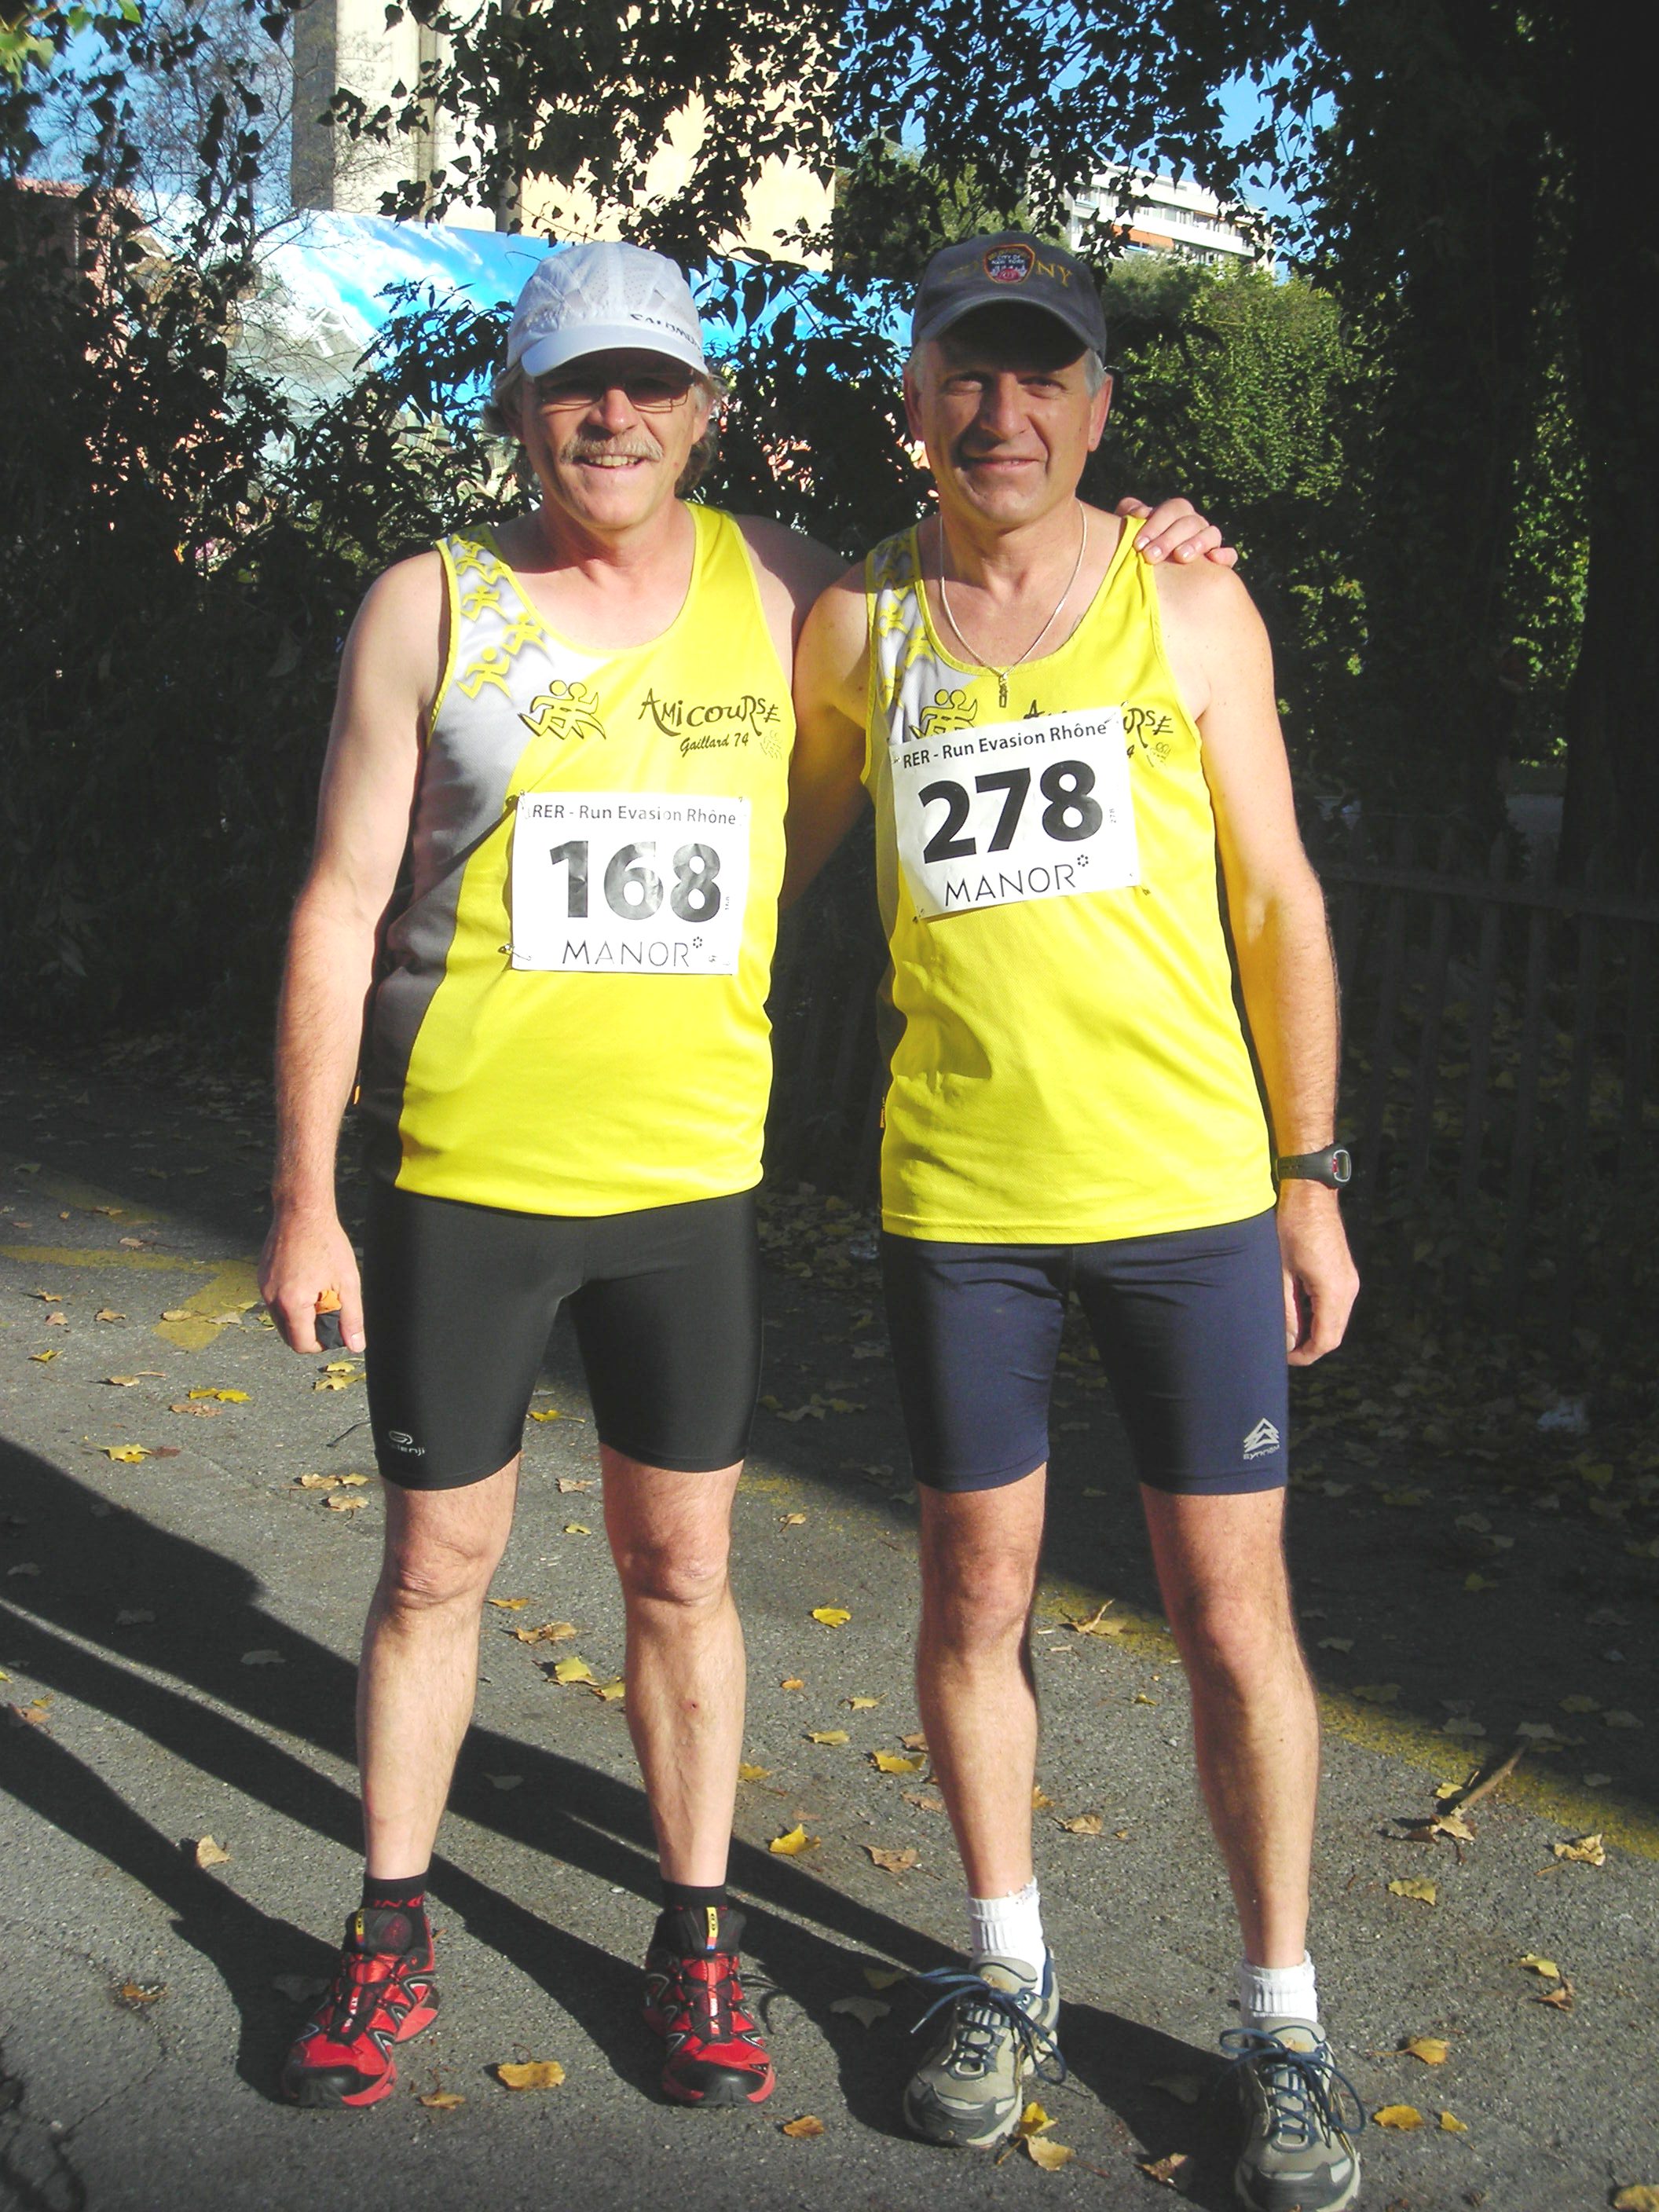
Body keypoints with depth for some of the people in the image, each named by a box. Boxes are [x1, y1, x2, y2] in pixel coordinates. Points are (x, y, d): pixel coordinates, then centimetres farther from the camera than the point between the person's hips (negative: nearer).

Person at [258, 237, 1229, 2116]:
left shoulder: (772, 589, 4)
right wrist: (304, 1195, -6)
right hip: (461, 1180, -1)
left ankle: (696, 1945, 28)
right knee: (432, 1568, 10)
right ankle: (389, 1943, 29)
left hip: (692, 1180, 2)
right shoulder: (430, 606, -2)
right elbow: (340, 911, -2)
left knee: (681, 1574, 10)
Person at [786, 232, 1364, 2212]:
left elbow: (1277, 900, 3)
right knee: (973, 1591, 11)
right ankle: (1007, 1973, 31)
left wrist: (1312, 1176, 0)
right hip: (955, 1198, 1)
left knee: (1232, 1610, 4)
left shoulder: (1189, 603, 1)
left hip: (1191, 1190, -1)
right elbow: (771, 851, 17)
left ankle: (1282, 2023, 22)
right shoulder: (854, 625, 4)